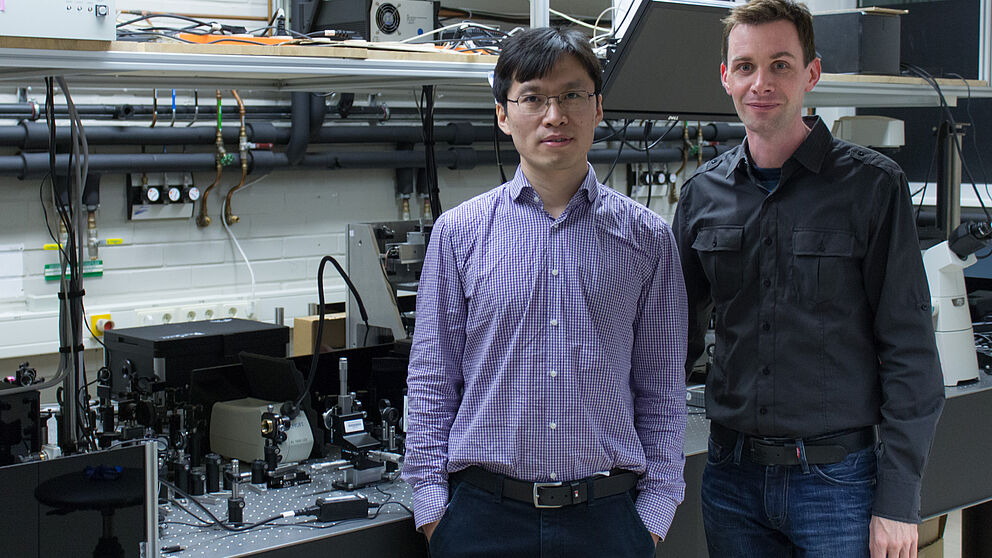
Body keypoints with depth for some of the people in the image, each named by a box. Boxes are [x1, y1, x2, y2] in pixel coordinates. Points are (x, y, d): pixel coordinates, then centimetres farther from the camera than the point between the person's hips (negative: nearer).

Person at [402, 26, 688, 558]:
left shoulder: (646, 236, 3)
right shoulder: (458, 231, 2)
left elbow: (661, 388, 6)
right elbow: (432, 383, 4)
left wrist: (655, 509, 1)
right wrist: (432, 504, -1)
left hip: (607, 514, 0)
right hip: (484, 513, 0)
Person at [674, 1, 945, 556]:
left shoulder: (873, 186, -5)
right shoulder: (703, 193, 6)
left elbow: (910, 353, -6)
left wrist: (898, 500, -10)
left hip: (837, 477, -3)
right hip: (731, 474, 3)